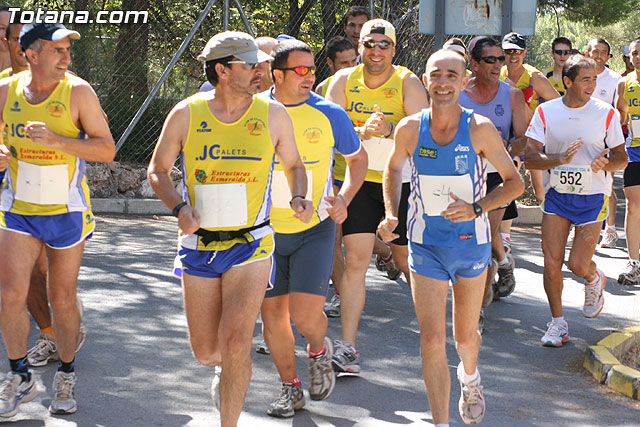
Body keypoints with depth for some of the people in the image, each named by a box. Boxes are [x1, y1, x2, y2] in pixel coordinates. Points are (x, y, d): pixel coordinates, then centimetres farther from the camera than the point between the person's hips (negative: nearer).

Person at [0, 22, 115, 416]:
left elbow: (107, 149, -15)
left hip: (67, 211, -2)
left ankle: (66, 376, 24)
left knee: (63, 298, 7)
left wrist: (56, 140, -26)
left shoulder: (78, 92, -10)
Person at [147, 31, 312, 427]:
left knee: (235, 341, -15)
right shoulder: (186, 115, -4)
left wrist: (299, 198, -7)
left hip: (251, 244, -1)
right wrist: (180, 207, -11)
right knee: (205, 351, 8)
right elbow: (158, 170, 6)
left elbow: (294, 164, 13)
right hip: (199, 245, 1)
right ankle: (226, 369, 45)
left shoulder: (273, 115, -2)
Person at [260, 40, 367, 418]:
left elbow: (358, 159, 8)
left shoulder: (329, 115, -7)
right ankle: (291, 387, 25)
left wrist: (344, 199, -8)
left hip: (315, 228, -2)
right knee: (273, 312, 6)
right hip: (268, 230, 2)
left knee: (306, 314, -14)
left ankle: (319, 350, 21)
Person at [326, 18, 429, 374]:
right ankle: (348, 348, -8)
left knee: (406, 257, 10)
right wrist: (362, 131, -28)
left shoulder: (408, 83, -8)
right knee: (356, 260, -8)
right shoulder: (344, 81, -1)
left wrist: (389, 130, -36)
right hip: (356, 179, 1)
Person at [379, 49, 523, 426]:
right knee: (432, 339, -10)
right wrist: (391, 214, -1)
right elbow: (394, 168, 13)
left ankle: (470, 378, 52)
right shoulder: (410, 129, -9)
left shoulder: (479, 129, -15)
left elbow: (515, 182, -8)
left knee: (465, 335, 18)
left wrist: (476, 208, -22)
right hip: (425, 245, 0)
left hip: (471, 243, 0)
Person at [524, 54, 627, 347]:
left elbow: (622, 158, 1)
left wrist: (606, 162, -22)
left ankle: (594, 280, 30)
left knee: (578, 264, -8)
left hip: (592, 198, -1)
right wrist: (560, 159, -25)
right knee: (551, 262, -5)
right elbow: (530, 158, -7)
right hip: (556, 195, 2)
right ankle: (557, 322, 13)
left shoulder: (606, 113, -5)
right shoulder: (546, 112, -3)